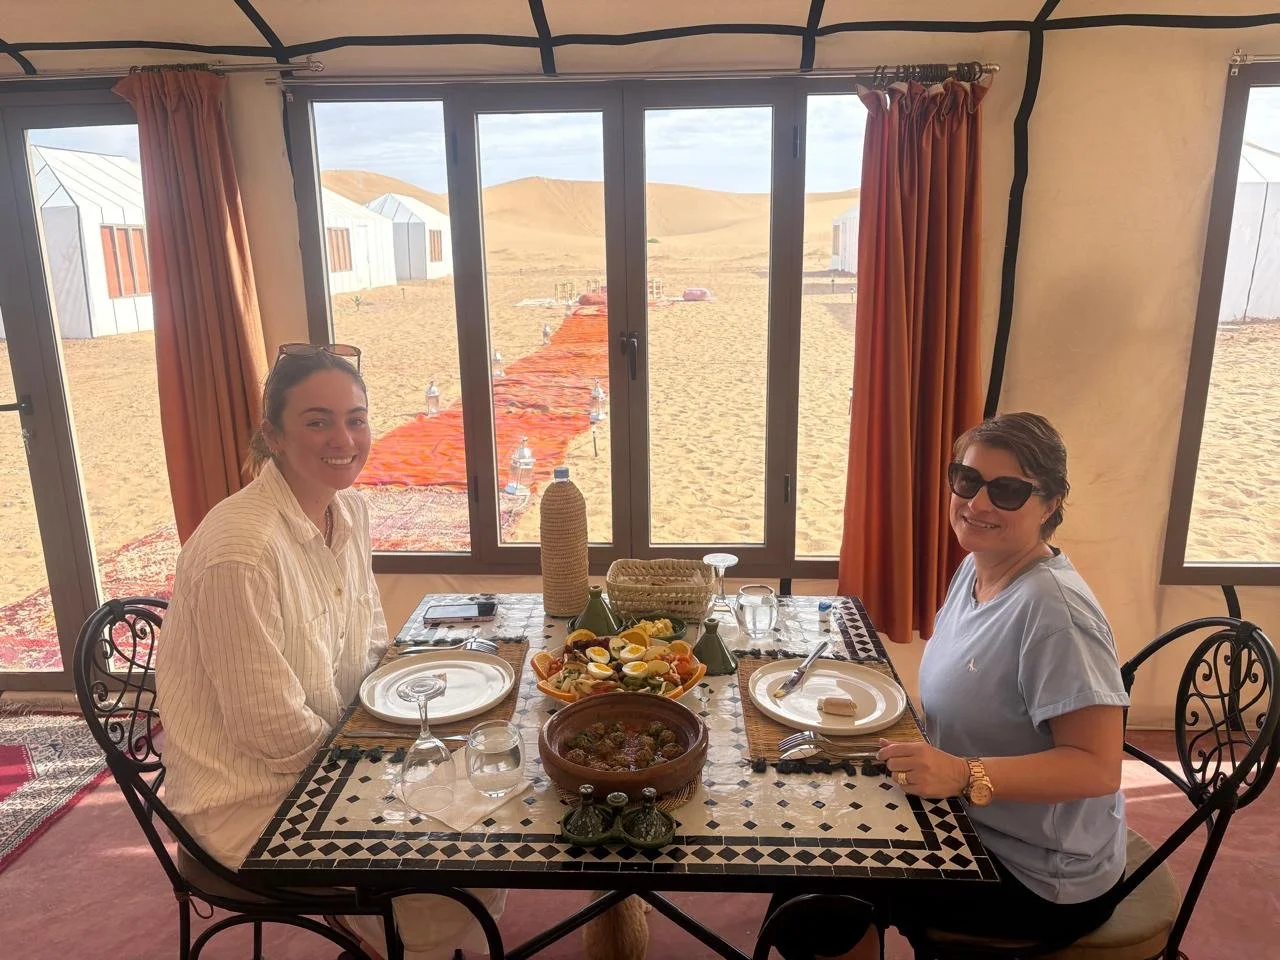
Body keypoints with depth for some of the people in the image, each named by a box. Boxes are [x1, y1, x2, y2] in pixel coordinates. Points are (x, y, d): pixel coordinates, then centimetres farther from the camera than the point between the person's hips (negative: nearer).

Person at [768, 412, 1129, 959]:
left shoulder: (1051, 608, -27)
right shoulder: (975, 568, 0)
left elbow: (1098, 766, -28)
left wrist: (964, 774, -37)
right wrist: (920, 752, -6)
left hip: (1042, 879, -7)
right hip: (975, 826, 8)